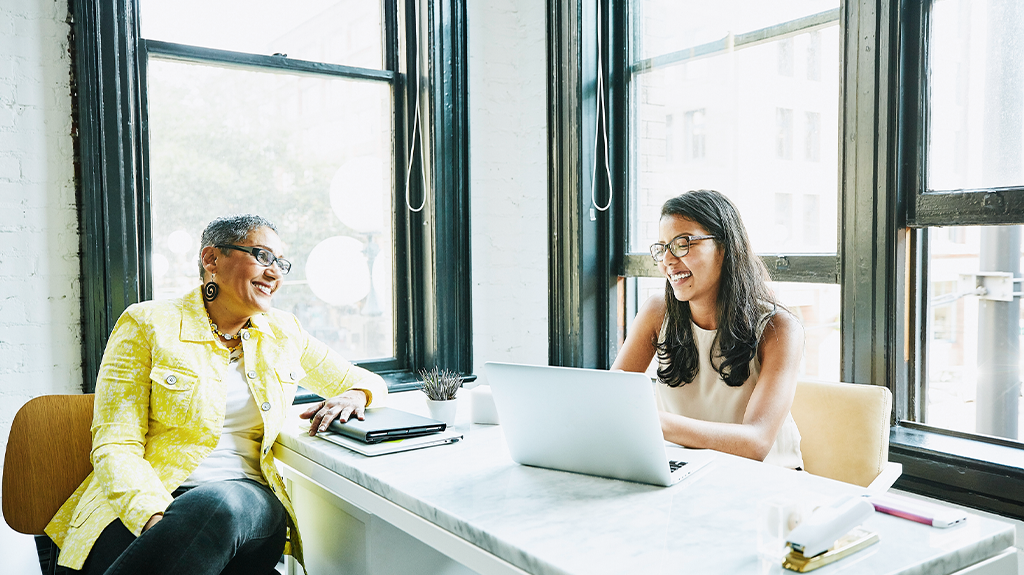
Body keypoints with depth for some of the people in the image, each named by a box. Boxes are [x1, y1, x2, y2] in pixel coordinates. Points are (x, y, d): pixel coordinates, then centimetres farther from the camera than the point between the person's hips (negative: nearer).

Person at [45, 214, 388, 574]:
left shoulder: (284, 334, 14)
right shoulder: (147, 325, 2)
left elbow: (369, 382, 23)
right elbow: (115, 445, -6)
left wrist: (356, 395, -4)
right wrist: (155, 516, -26)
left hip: (249, 504, 2)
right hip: (149, 502, -2)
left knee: (222, 506, -35)